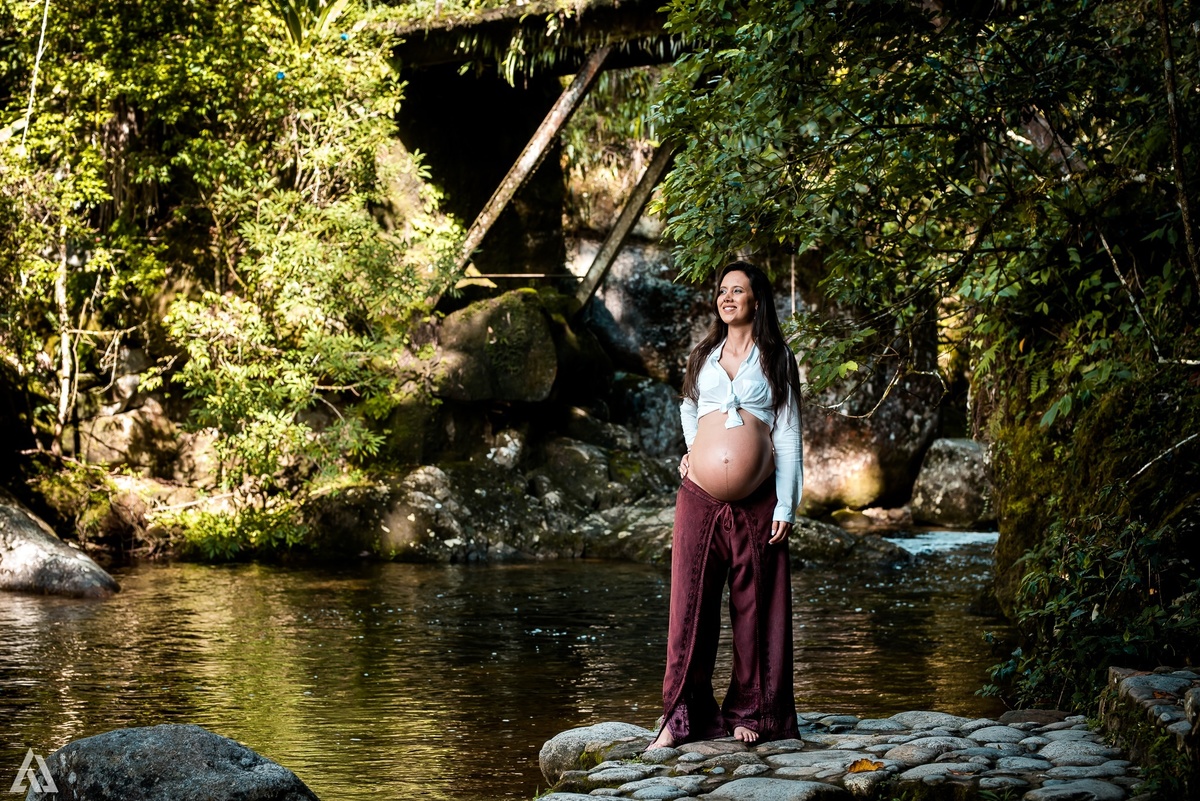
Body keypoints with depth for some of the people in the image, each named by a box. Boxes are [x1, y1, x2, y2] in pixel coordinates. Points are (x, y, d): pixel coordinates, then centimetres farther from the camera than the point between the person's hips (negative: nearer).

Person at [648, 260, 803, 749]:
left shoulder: (777, 358, 6)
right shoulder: (703, 356, 14)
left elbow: (788, 435, 3)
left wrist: (786, 507, -4)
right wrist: (694, 451, 14)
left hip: (757, 503, -2)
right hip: (700, 497, 2)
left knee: (755, 607, 2)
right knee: (690, 603, -1)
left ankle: (750, 713, 12)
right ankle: (682, 716, 4)